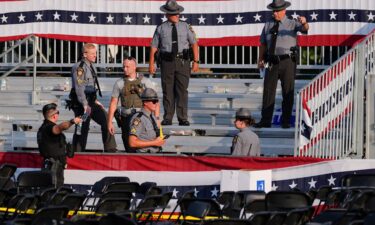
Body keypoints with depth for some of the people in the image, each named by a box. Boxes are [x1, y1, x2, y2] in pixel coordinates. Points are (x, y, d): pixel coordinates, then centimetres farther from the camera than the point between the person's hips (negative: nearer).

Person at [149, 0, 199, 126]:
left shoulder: (185, 27, 7)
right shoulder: (161, 29, 5)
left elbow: (194, 44, 8)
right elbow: (154, 47, 5)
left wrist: (196, 61, 0)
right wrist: (151, 64, -2)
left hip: (183, 61, 0)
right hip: (167, 62, 0)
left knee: (182, 90, -4)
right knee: (168, 91, 3)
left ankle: (183, 118, -1)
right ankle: (167, 119, 8)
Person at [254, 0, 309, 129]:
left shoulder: (292, 24, 0)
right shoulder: (268, 25, 12)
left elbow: (304, 29, -19)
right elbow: (263, 43, 14)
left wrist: (304, 23, -43)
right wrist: (261, 59, 4)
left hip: (287, 61, -3)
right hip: (272, 62, 3)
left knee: (288, 92, 2)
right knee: (268, 90, 2)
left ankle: (286, 121, 8)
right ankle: (265, 120, 5)